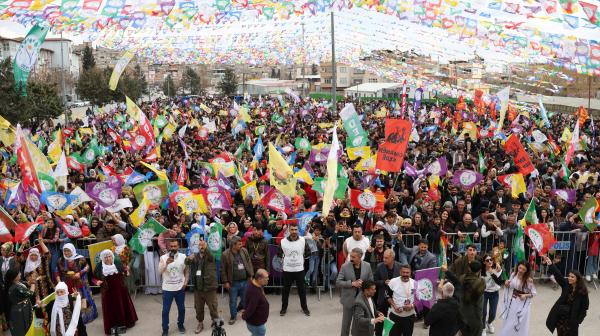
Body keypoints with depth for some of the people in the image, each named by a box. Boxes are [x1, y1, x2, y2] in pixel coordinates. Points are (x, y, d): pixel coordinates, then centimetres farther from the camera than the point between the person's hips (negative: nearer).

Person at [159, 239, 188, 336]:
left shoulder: (183, 257, -3)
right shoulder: (163, 258, -9)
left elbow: (186, 271, 7)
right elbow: (160, 271, -20)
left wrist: (185, 282, -1)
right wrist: (166, 263, -36)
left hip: (180, 288, 2)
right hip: (167, 289, -2)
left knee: (181, 308, 14)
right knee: (165, 310, 2)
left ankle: (180, 325, 36)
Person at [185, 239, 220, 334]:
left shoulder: (210, 256, -5)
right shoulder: (195, 256, 7)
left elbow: (210, 256, -29)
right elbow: (187, 262, -9)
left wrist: (205, 248, -51)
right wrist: (189, 258, -36)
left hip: (209, 287, -4)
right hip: (197, 288, 4)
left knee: (213, 307, 4)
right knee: (198, 308, 15)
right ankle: (200, 323, 31)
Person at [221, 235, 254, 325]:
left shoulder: (244, 251, -2)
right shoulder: (225, 255, -14)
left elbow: (249, 263, 7)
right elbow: (223, 270, -8)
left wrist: (251, 275, 4)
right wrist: (225, 282, -8)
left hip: (245, 281, 3)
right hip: (233, 283, -3)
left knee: (245, 299, 15)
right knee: (233, 301, 10)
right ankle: (233, 316, 29)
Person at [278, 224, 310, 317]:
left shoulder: (303, 240, -7)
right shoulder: (283, 241, -10)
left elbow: (308, 252, 8)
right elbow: (279, 253, 7)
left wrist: (301, 257, 5)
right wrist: (284, 259, 3)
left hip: (299, 269, 1)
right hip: (287, 269, -1)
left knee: (302, 289, 11)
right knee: (286, 289, 10)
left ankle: (304, 307, 25)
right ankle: (284, 307, 24)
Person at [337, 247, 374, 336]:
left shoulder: (367, 266, -5)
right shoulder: (345, 266, -10)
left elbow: (371, 282, 3)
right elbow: (338, 282, -12)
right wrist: (352, 283, -23)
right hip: (348, 299, -2)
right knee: (346, 323, 9)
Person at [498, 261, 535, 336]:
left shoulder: (528, 280, -17)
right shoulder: (513, 274, -4)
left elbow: (534, 293, -9)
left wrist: (526, 295, -24)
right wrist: (507, 284, -11)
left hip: (522, 303, -4)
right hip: (512, 301, 4)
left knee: (520, 323, 8)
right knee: (509, 322, 16)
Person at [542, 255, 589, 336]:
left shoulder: (582, 291, -13)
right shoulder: (566, 285, -4)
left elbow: (585, 307, -9)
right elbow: (558, 275, -16)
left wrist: (578, 320, -13)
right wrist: (550, 264, -28)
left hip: (572, 319, -3)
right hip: (561, 316, 4)